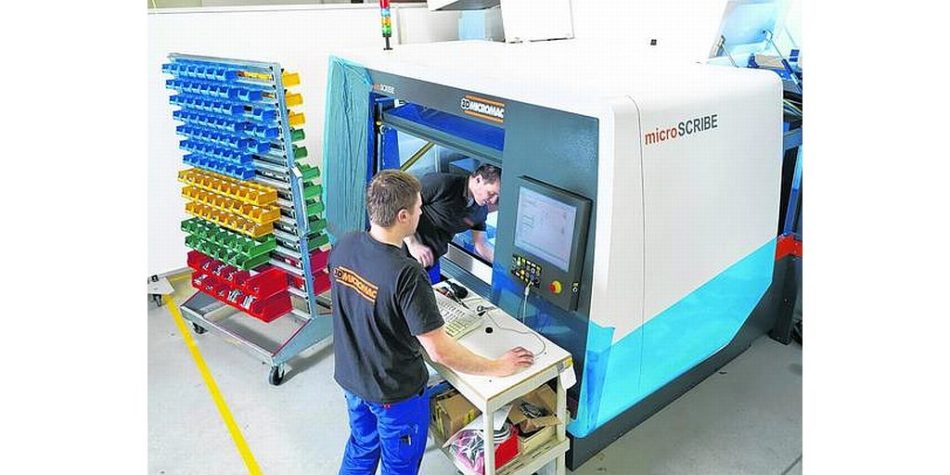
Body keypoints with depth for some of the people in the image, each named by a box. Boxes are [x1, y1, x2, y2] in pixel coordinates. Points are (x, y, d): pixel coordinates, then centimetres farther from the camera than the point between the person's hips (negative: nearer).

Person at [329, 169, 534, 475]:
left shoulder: (343, 246, -13)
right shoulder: (407, 275, -34)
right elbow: (439, 351, -29)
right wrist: (496, 368, -16)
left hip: (350, 377, 6)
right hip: (395, 393, -6)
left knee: (361, 449, 31)